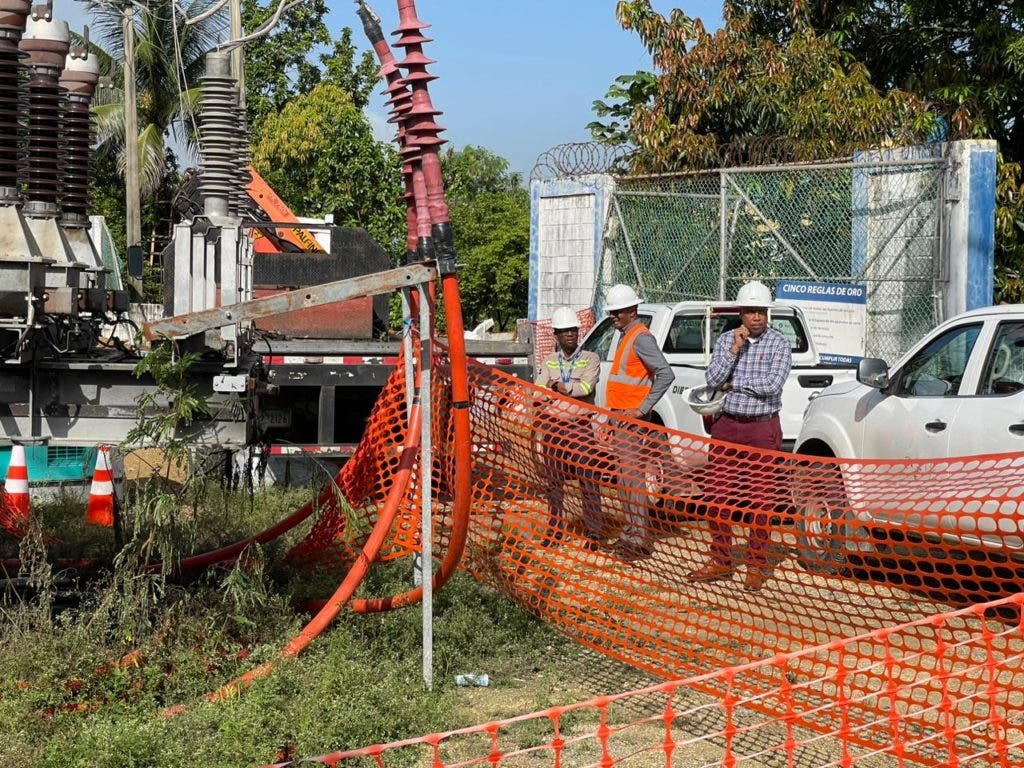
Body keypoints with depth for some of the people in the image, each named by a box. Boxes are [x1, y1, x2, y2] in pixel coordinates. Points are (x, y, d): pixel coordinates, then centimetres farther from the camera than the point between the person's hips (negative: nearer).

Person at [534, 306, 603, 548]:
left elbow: (586, 387, -16)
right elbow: (537, 390, -3)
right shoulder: (549, 361, 12)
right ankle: (554, 528, 20)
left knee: (588, 481, -6)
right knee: (553, 481, 10)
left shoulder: (590, 359, 2)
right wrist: (568, 389, -17)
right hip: (553, 426, 4)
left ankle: (593, 532, -2)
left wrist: (558, 387, -12)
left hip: (581, 426, -4)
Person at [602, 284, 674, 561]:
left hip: (632, 418, -10)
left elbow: (666, 374, -22)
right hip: (621, 415, 10)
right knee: (625, 476, 13)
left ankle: (639, 541, -10)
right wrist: (613, 413, 18)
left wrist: (643, 408, -22)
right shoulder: (625, 336, 16)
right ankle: (630, 533, 20)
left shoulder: (640, 338, -13)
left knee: (632, 476, -10)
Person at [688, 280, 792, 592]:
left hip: (763, 428, -4)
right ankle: (721, 562, 17)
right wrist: (735, 349, -14)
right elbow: (712, 379, -5)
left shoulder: (779, 343, -4)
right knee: (717, 495, 6)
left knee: (762, 499, 1)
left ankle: (757, 567, 9)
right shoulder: (726, 340, 6)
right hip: (727, 425, 4)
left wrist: (734, 384, -7)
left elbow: (772, 384, -16)